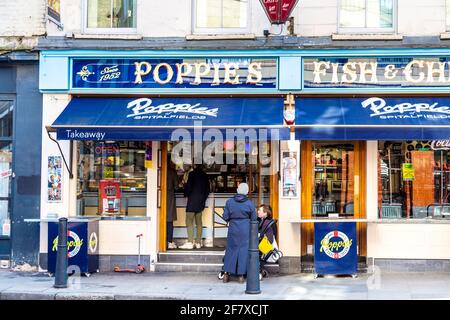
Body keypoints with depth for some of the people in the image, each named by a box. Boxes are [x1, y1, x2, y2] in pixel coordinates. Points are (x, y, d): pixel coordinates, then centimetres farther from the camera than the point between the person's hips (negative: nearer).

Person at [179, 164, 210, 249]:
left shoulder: (192, 174, -9)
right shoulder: (205, 176, 10)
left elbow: (188, 186, -12)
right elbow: (207, 189, 14)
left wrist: (186, 194, 5)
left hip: (192, 201, -7)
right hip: (201, 201, 7)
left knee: (189, 221, -7)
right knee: (199, 222, 10)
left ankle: (190, 242, -14)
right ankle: (198, 243, 10)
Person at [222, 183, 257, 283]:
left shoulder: (229, 202, -4)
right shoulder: (250, 204, -5)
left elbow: (225, 217, -3)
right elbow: (253, 219, 1)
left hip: (233, 229, 1)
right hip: (245, 230, -1)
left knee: (231, 249, 11)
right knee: (244, 250, 5)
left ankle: (226, 273, 13)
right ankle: (241, 275, 5)